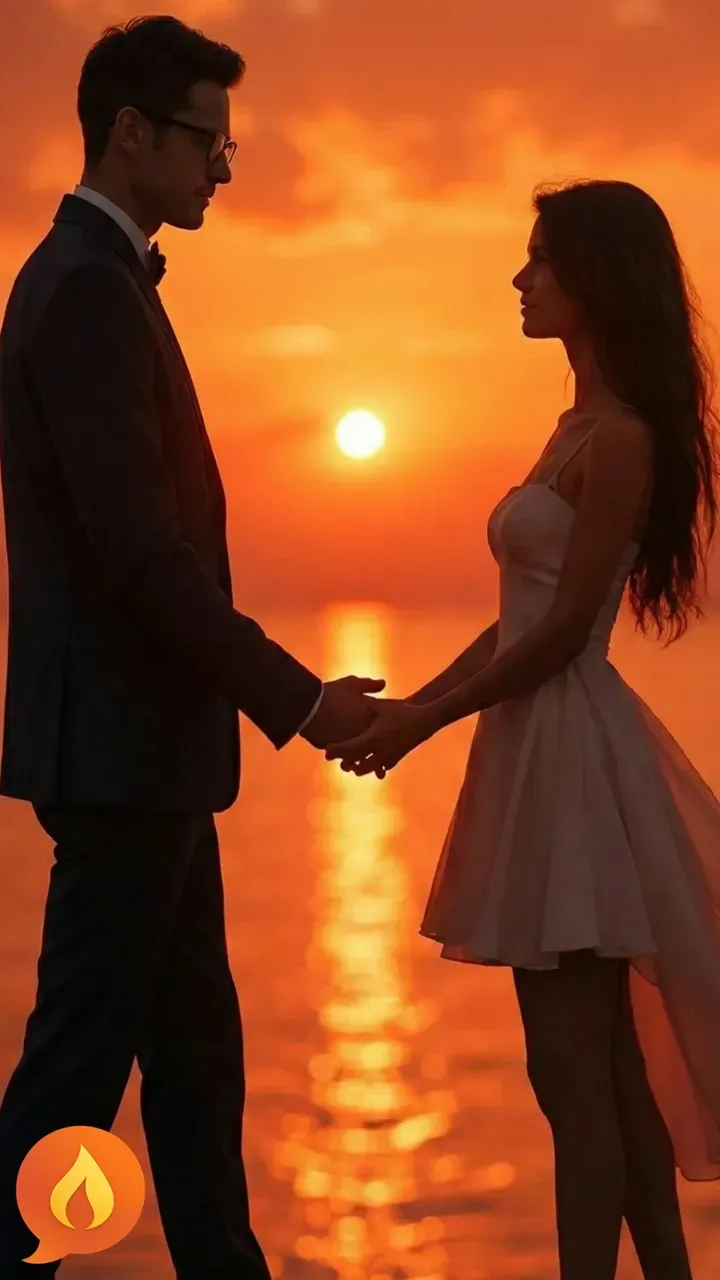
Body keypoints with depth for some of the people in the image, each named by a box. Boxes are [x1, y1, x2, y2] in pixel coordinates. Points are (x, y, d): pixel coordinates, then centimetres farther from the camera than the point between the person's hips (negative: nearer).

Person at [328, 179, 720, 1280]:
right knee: (608, 1063, 13)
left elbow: (564, 628, -16)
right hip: (544, 751, 10)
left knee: (573, 1069, -5)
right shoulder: (584, 426, 15)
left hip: (572, 755, -10)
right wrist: (417, 702, 10)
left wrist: (426, 723, -10)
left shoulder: (620, 438, -14)